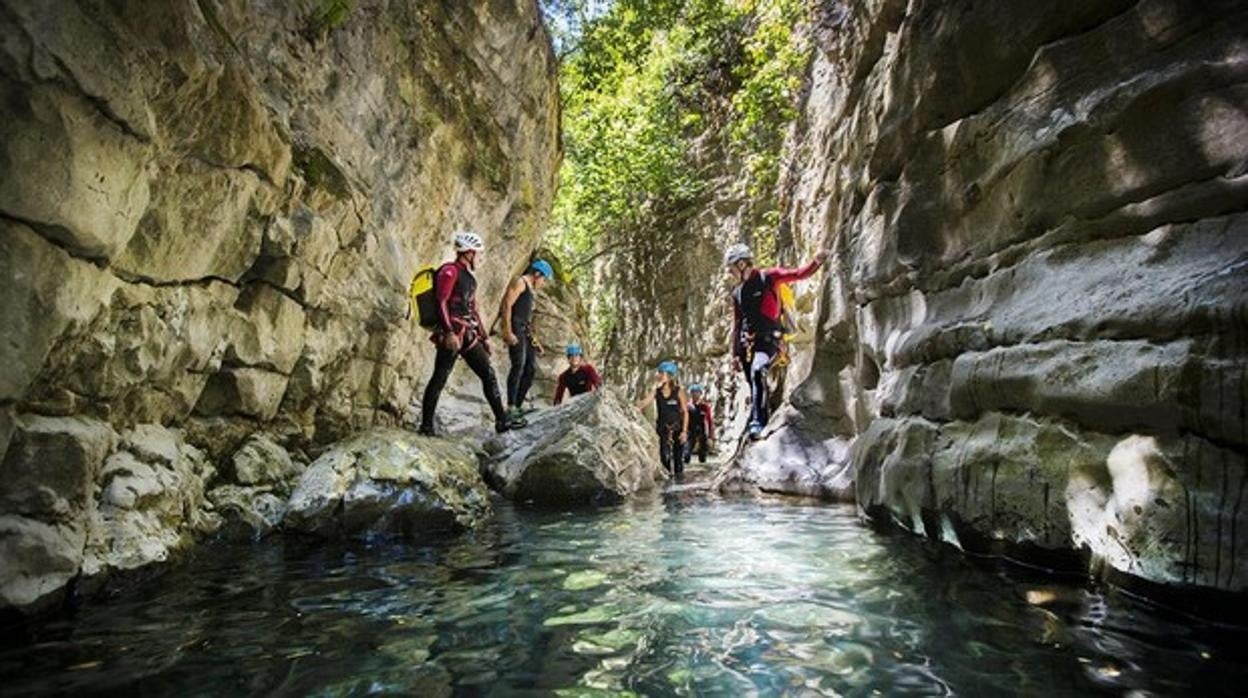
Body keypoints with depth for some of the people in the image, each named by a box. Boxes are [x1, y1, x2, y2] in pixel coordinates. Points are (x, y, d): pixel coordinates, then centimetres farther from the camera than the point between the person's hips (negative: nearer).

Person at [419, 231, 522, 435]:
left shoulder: (469, 277, 22)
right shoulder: (450, 271, -5)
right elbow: (441, 303, -15)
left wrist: (483, 337, 23)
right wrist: (449, 333, -23)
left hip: (468, 336, 9)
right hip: (451, 335, -9)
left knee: (489, 375, 3)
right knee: (439, 378, -5)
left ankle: (502, 421, 4)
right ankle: (426, 425, 3)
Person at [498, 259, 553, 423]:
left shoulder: (530, 289, 26)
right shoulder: (519, 282, -2)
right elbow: (506, 305, -14)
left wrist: (532, 339, 21)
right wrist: (508, 332, -23)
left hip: (525, 330, 10)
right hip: (516, 328, -10)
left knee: (530, 367, 7)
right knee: (519, 365, -19)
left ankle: (518, 406, 11)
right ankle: (510, 409, -23)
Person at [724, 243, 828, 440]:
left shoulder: (767, 277, 0)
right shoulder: (737, 293, 16)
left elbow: (798, 274, -8)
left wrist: (816, 262, -27)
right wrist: (735, 353, 16)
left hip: (768, 339, -6)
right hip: (747, 342, 6)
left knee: (757, 372, -30)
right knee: (755, 386, 7)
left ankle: (757, 422, -32)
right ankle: (763, 425, 19)